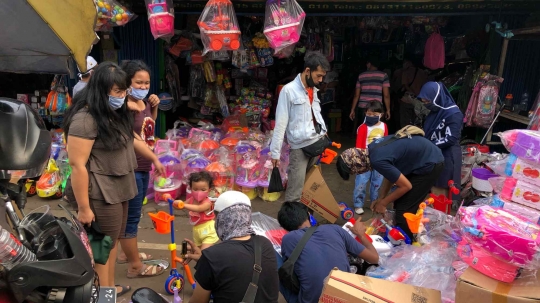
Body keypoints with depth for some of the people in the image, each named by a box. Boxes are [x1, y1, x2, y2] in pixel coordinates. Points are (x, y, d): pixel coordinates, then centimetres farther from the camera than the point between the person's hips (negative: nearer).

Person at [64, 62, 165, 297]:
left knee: (112, 240, 21)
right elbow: (77, 165, -22)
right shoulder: (85, 119, -21)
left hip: (120, 188, 9)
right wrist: (84, 208, -20)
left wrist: (154, 158, 34)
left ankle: (110, 288, 38)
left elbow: (130, 139, 26)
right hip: (101, 194, -9)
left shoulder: (115, 113, 9)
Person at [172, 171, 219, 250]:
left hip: (208, 231, -8)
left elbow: (198, 209, -43)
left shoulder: (207, 202, -24)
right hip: (197, 230, 8)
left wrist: (183, 205, -54)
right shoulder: (191, 200, -2)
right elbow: (180, 206, 4)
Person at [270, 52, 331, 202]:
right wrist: (275, 152, -13)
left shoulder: (313, 90, 12)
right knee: (295, 191, -4)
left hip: (318, 142, 7)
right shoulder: (288, 90, -10)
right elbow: (280, 124, -12)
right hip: (300, 146, -7)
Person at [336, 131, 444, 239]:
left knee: (404, 210, -5)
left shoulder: (377, 160, -30)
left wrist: (383, 203, -6)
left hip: (430, 164, -9)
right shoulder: (371, 149, -3)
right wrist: (380, 199, 4)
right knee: (399, 203, 14)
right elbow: (390, 174, 9)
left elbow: (406, 186, -19)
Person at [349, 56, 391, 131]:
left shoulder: (361, 76, 11)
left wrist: (352, 110, 14)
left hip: (362, 108, 2)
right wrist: (388, 110, 4)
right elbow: (386, 95, -2)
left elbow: (356, 95, 10)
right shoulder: (383, 75, 5)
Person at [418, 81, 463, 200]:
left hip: (447, 159, -8)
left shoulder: (453, 113, -15)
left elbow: (451, 139, -20)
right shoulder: (435, 111, 10)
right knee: (433, 191, 13)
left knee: (441, 193, 1)